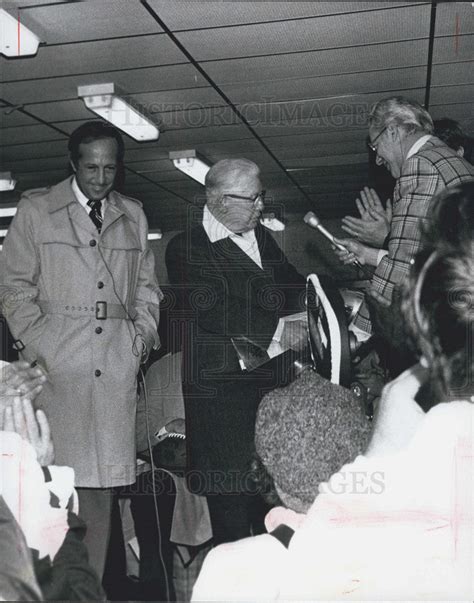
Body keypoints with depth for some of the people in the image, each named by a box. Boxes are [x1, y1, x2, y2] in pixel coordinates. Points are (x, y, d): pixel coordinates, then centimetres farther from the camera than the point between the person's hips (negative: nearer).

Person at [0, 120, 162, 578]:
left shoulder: (133, 216, 18)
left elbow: (146, 286, 21)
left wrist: (142, 335, 7)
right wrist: (38, 345, -5)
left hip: (117, 365, 3)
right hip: (57, 365, -3)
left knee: (102, 480, 3)